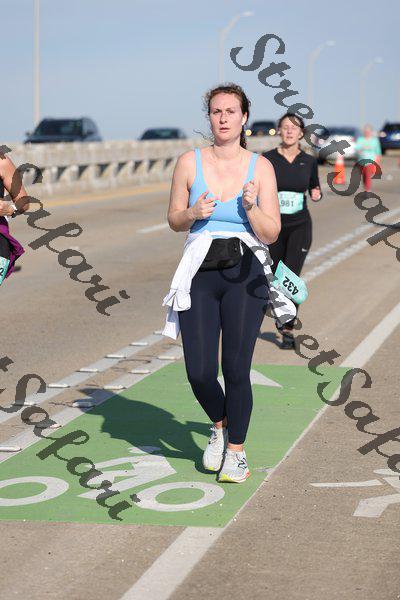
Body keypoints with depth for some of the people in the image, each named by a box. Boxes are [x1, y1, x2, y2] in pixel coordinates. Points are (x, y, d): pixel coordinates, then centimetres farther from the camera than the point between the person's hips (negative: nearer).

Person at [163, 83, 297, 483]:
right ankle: (219, 425, 29)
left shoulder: (260, 167, 1)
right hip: (200, 274, 1)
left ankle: (236, 451, 18)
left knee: (236, 369, -2)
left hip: (244, 275, -1)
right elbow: (174, 221, 10)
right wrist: (194, 213, -10)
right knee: (199, 373, -4)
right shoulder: (190, 162, 3)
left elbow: (271, 234, 0)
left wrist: (251, 207, -17)